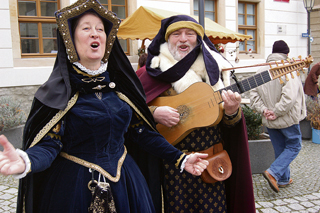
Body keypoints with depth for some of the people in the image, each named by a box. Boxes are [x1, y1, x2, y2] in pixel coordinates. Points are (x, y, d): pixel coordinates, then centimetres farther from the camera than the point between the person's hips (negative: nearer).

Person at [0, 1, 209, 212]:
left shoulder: (119, 84, 2)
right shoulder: (57, 91, -9)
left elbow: (142, 131, 4)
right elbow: (48, 144, -17)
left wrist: (180, 159, -2)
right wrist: (25, 161, -39)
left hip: (124, 181, 4)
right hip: (75, 185, -3)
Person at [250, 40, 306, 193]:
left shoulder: (261, 70, 0)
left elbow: (254, 95, -2)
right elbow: (289, 96, -26)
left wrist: (263, 110, -5)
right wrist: (276, 113, -17)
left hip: (269, 122, 6)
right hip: (288, 118, -5)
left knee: (279, 149, 18)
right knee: (293, 146, 12)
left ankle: (283, 179, 29)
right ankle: (273, 173, -3)